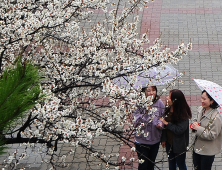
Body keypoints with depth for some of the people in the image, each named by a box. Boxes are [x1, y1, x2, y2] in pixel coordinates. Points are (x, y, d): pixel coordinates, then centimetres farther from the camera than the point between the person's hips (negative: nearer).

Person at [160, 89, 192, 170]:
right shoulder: (168, 110, -5)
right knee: (171, 163, 23)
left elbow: (179, 130, -28)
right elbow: (164, 125, 3)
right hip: (169, 142, 6)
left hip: (179, 145, -6)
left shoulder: (183, 114, -25)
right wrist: (163, 139, 3)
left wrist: (167, 123, -22)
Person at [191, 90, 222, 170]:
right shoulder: (200, 109, -2)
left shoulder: (215, 117, -25)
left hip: (207, 151, -7)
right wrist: (195, 124, -6)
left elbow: (212, 135, -23)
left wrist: (198, 128, -24)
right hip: (197, 147, 7)